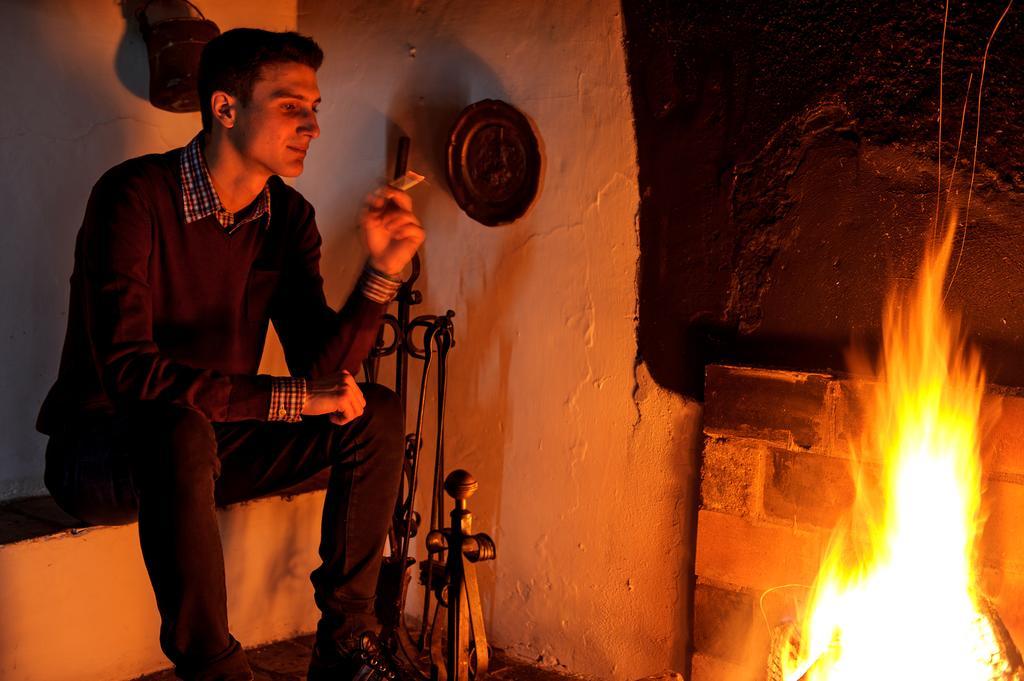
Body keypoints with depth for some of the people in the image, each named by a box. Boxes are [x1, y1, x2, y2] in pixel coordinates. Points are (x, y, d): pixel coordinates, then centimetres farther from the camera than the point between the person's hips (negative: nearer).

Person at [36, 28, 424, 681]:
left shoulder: (288, 217, 1)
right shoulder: (136, 196, -19)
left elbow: (321, 368, -7)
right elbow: (126, 368, -28)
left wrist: (381, 274, -22)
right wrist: (285, 399, -27)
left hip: (214, 440, 7)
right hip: (102, 449, -6)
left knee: (378, 413, -8)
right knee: (180, 431, -39)